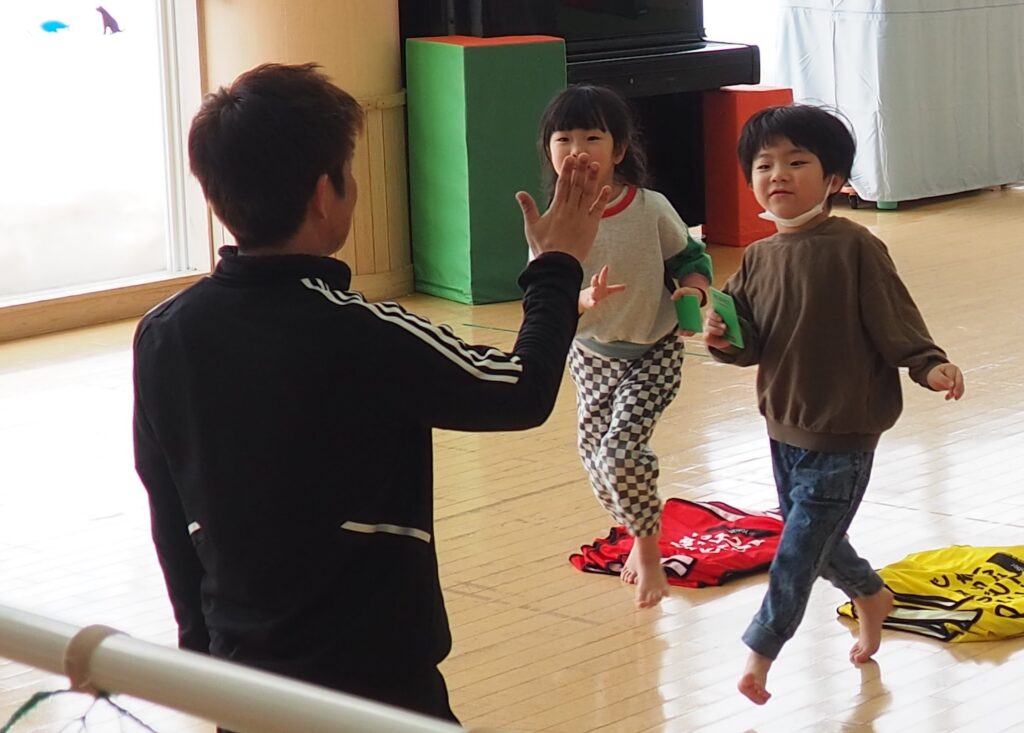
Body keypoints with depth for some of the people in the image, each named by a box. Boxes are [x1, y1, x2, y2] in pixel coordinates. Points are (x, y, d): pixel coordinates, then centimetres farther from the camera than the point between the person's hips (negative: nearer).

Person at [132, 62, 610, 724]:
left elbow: (170, 522, 5)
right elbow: (525, 392, -8)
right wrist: (558, 266, 8)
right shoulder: (365, 339, -22)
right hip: (375, 685, -6)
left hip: (241, 680, 6)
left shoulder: (163, 336, -6)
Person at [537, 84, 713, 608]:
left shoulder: (652, 210, -18)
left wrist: (691, 292, -23)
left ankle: (648, 549, 7)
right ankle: (640, 535, 37)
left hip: (654, 352, -3)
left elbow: (693, 258, -2)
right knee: (594, 450, 10)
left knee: (622, 446, -16)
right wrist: (582, 302, -39)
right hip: (592, 355, 3)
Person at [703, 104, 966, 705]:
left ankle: (762, 646, 9)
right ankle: (870, 595, 47)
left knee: (800, 544, -3)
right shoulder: (759, 259, 3)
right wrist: (724, 339, -14)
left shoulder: (855, 248, -16)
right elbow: (752, 341, 6)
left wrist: (930, 365, -26)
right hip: (785, 427, 7)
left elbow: (896, 319, -13)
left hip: (843, 435, -7)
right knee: (815, 538, 22)